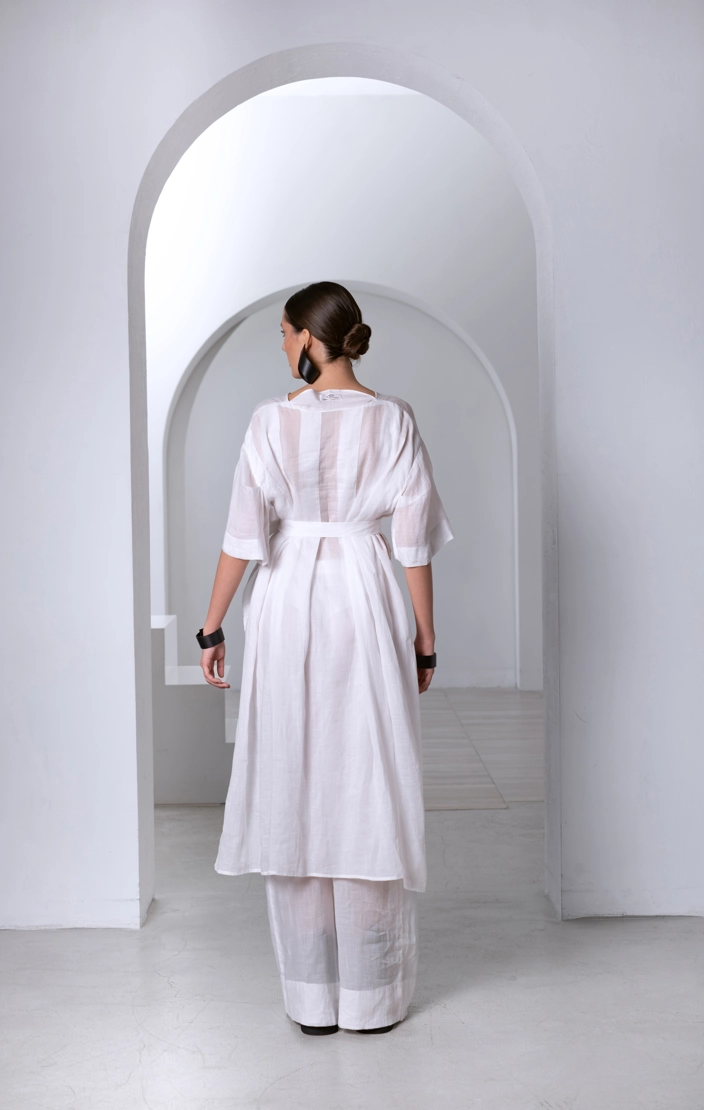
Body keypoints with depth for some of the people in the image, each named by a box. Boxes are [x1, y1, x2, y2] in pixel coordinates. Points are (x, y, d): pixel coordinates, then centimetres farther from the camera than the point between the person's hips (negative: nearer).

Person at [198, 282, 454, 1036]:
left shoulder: (272, 420, -4)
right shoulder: (392, 420, -3)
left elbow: (244, 536, -6)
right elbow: (414, 542, -3)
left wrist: (211, 627, 3)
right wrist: (425, 640, 5)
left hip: (287, 609, 0)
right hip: (365, 605, 0)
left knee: (293, 786, 8)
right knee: (366, 789, 7)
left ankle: (312, 998, 16)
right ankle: (370, 996, 15)